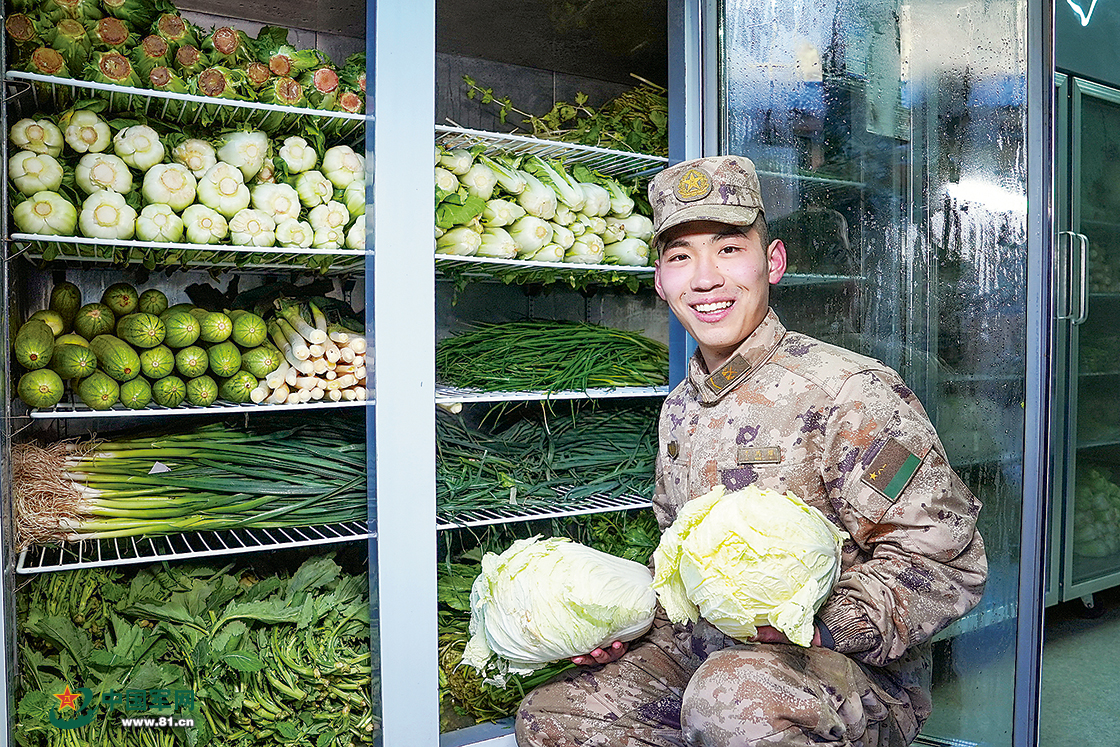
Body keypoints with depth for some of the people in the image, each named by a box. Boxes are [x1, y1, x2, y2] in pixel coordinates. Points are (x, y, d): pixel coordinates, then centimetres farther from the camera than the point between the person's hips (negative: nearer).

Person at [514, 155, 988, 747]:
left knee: (731, 693, -39)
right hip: (707, 655, 7)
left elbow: (946, 560, -15)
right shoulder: (679, 410, 7)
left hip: (861, 677, -7)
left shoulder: (850, 390, -16)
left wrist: (824, 623, -29)